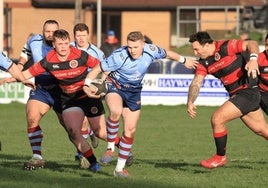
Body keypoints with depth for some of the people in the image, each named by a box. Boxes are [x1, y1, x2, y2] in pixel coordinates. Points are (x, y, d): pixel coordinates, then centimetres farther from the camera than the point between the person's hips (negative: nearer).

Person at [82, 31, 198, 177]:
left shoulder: (151, 51, -17)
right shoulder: (119, 57, -29)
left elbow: (167, 54, 6)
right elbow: (97, 69, -20)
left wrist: (184, 61, 22)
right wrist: (86, 85, -33)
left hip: (134, 91, 4)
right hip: (115, 86, -4)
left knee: (130, 129, 1)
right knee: (116, 112, -37)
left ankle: (120, 167, 13)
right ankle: (110, 147, -17)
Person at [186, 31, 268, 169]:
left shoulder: (226, 47, -17)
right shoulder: (203, 63, 5)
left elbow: (251, 44, -17)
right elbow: (196, 83, -1)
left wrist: (253, 59, -36)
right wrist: (190, 102, -17)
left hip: (247, 92, -8)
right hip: (236, 95, 8)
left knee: (217, 119, -14)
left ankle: (220, 157, 2)